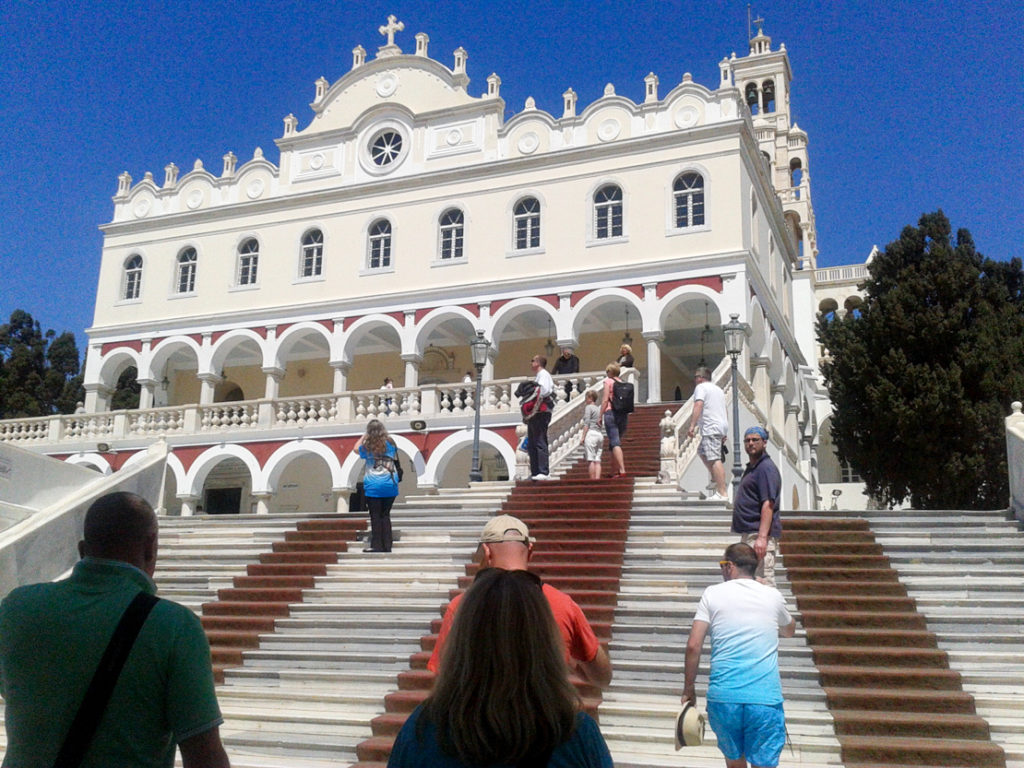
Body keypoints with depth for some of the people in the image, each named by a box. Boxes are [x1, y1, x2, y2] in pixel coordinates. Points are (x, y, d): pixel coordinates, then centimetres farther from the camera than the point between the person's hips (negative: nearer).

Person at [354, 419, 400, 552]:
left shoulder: (368, 446, -3)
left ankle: (376, 545, -2)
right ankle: (387, 545, 8)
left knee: (375, 516, 1)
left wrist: (364, 436, 18)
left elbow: (356, 448, 18)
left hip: (373, 486, -3)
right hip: (390, 485, 3)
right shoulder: (390, 443, 1)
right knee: (385, 515, 9)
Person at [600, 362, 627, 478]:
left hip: (611, 412, -6)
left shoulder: (608, 381, -1)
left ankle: (622, 470, -22)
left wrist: (600, 416, -6)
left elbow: (605, 400, -8)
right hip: (623, 414, 6)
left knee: (615, 443, -11)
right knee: (616, 442, 15)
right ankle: (617, 470, 15)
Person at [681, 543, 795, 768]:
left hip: (723, 696, 0)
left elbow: (693, 645, -3)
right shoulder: (773, 596, 9)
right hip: (765, 697, 0)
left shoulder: (712, 594, 3)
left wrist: (688, 688, 6)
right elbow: (789, 631, 30)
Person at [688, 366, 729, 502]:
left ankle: (722, 493, -20)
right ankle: (716, 479, 19)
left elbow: (698, 405, -17)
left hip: (711, 428, -10)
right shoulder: (718, 388, 25)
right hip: (722, 426, 10)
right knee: (701, 451, 23)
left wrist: (692, 425, -21)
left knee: (715, 460, -14)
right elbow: (725, 410, 29)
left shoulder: (701, 387, -2)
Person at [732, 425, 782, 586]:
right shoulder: (751, 468, 20)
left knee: (763, 581, -13)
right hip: (748, 533, 11)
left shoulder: (766, 468, -11)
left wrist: (762, 537, -27)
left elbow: (768, 505, -20)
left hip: (760, 533, -11)